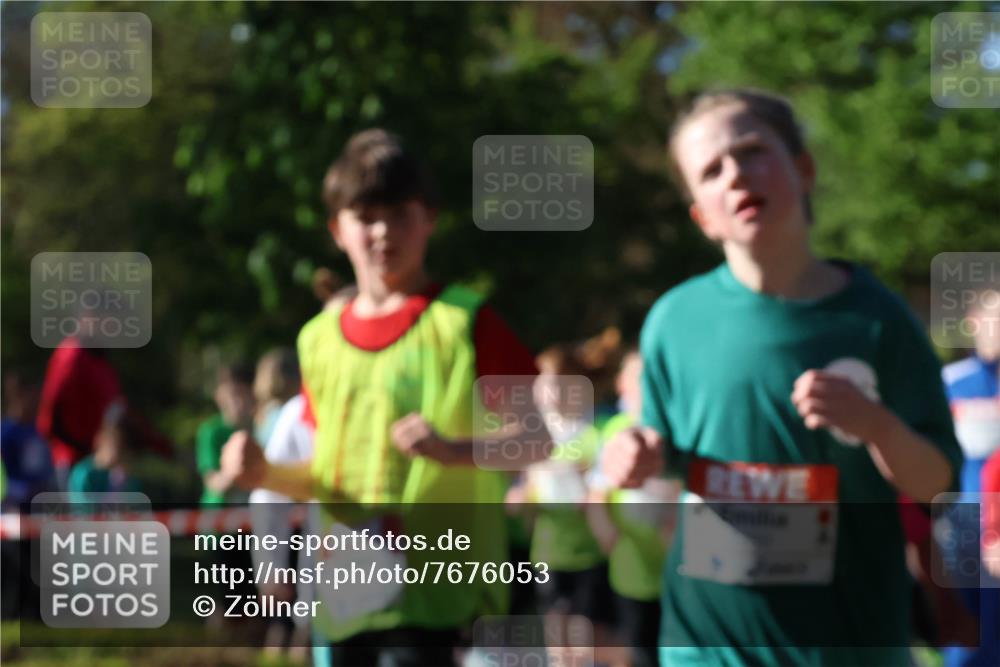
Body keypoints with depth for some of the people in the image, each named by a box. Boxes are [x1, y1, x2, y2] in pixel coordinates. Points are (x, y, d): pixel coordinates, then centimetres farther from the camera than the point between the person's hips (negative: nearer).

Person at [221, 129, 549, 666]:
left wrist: (454, 450, -21)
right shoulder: (321, 338, 12)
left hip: (431, 586, -6)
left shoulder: (463, 323, -3)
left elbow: (537, 439, -5)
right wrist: (266, 473, -2)